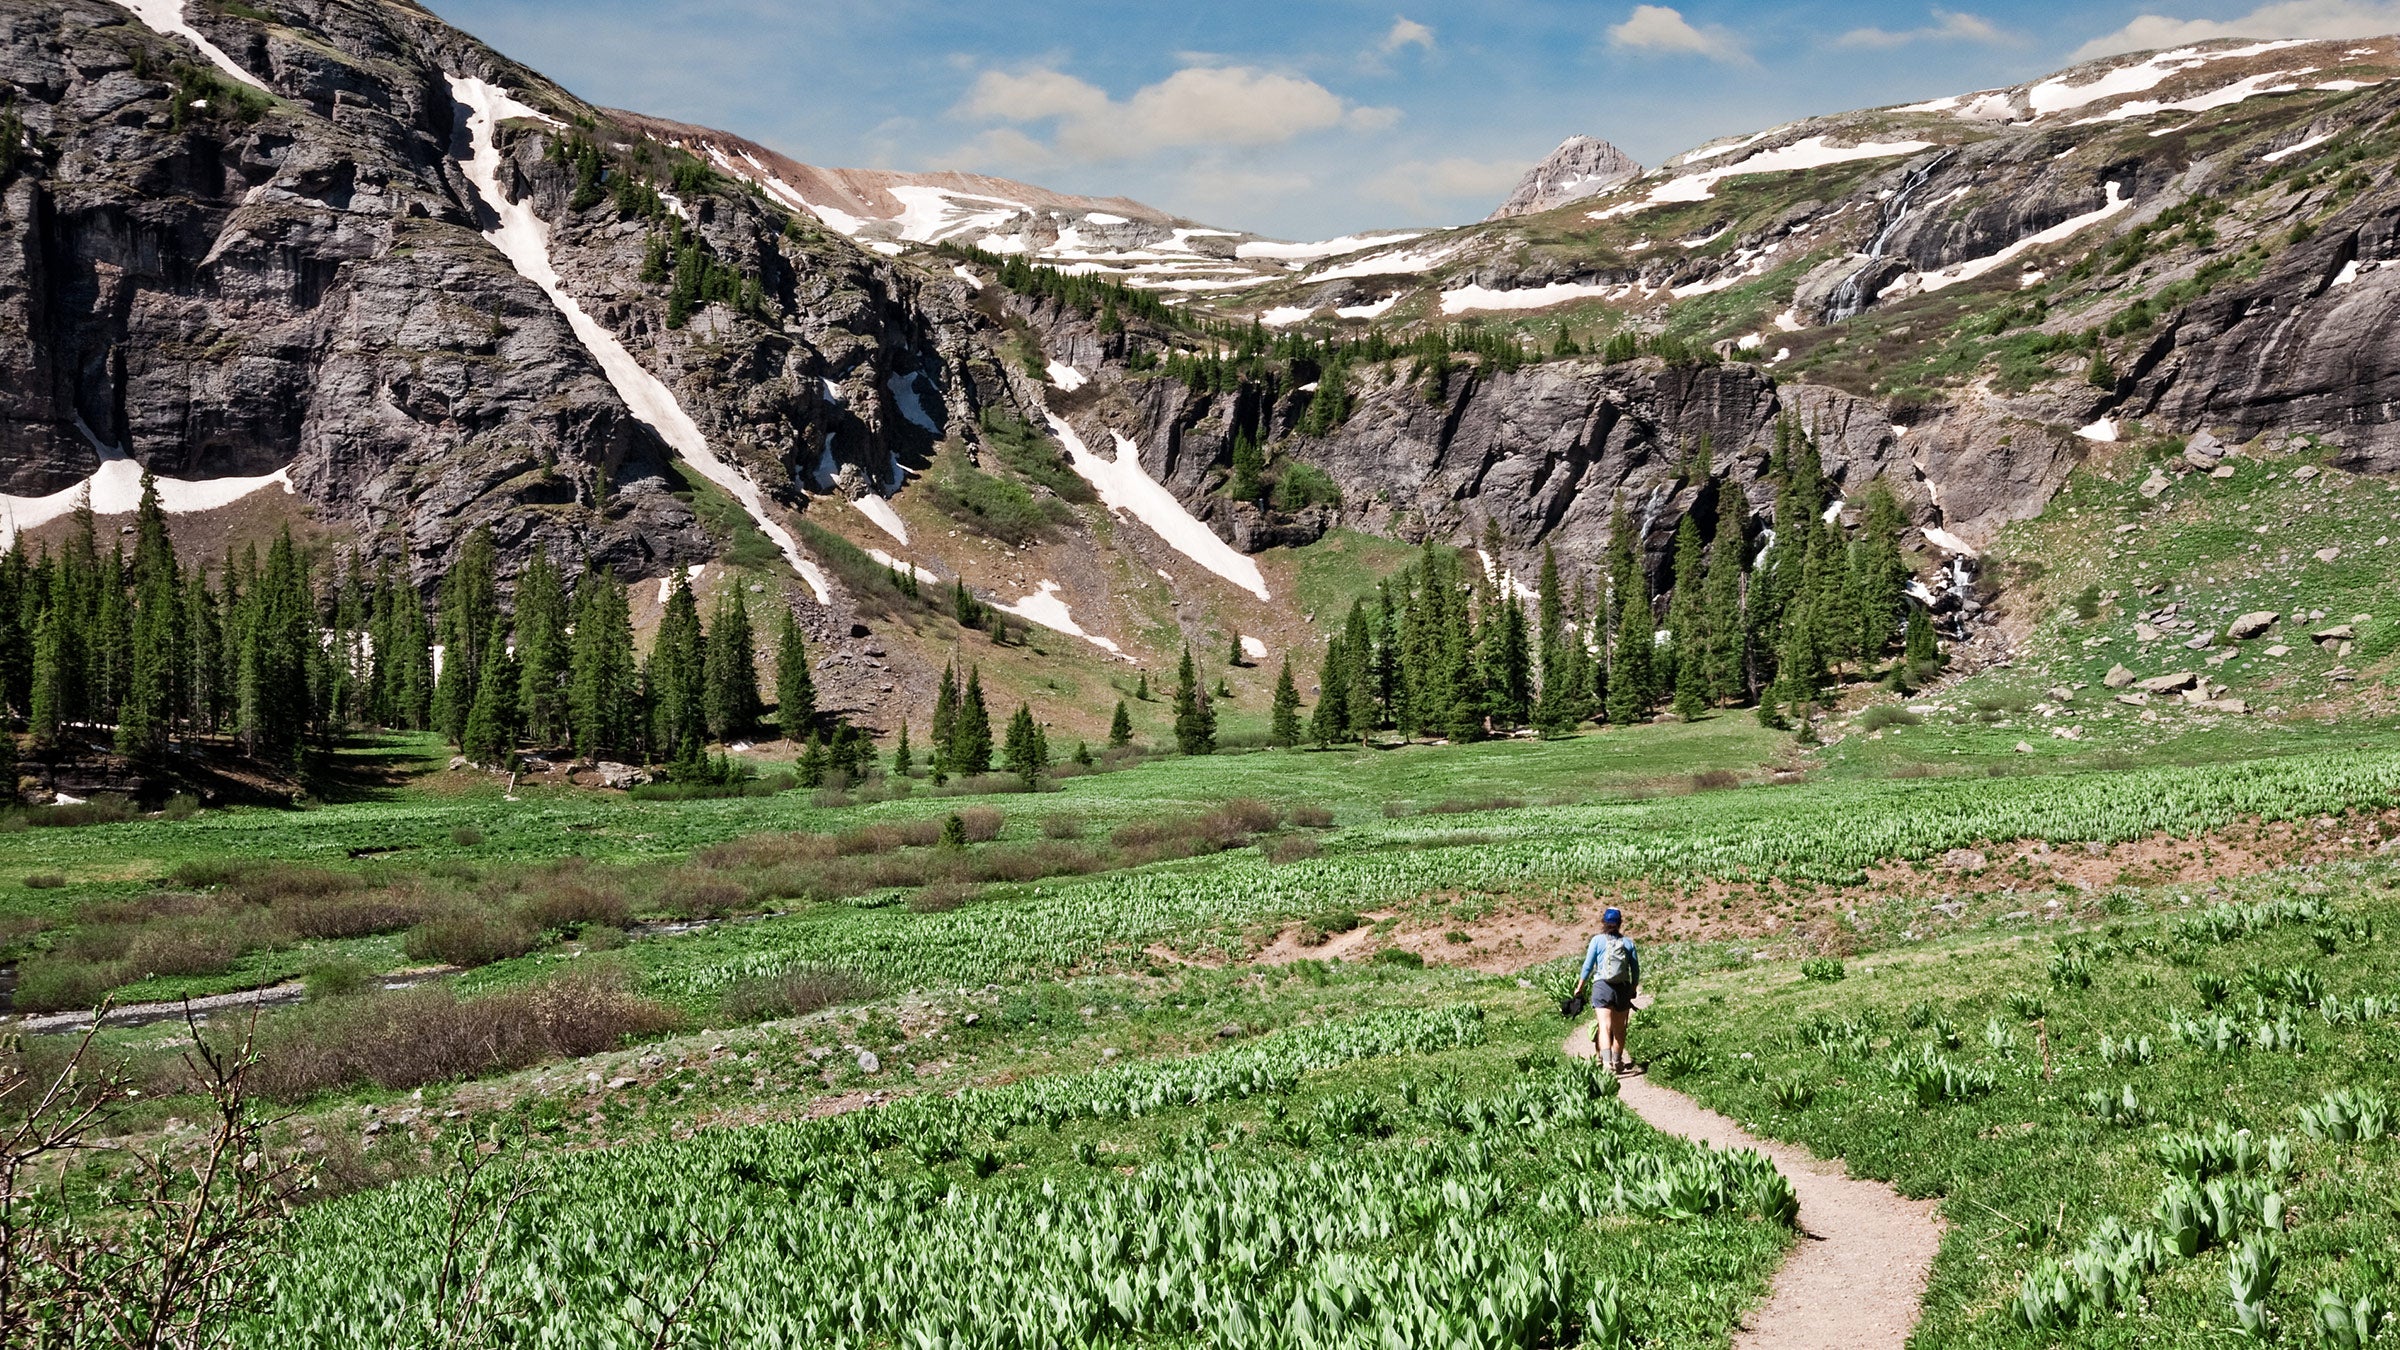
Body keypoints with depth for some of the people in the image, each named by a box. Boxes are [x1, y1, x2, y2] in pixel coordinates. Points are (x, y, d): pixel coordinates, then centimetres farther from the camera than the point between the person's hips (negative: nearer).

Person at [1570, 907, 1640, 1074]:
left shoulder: (1597, 940, -2)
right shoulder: (1628, 942, 4)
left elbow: (1588, 966, -2)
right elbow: (1636, 969, 7)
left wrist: (1579, 987, 8)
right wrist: (1634, 989, 22)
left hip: (1602, 987, -3)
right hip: (1623, 988, 3)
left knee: (1604, 1027, -10)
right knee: (1619, 1028, 16)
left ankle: (1607, 1062, -26)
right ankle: (1618, 1061, 29)